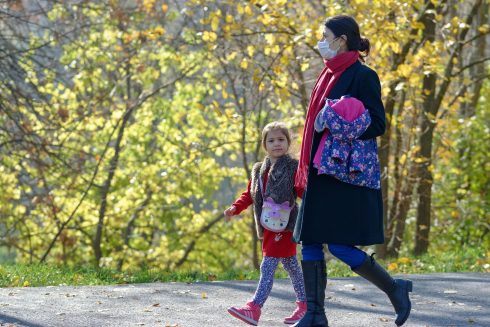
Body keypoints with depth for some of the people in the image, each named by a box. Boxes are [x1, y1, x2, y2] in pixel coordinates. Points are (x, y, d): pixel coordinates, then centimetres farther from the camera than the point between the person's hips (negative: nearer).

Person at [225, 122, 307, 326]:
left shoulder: (293, 168, -4)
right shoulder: (259, 170, 16)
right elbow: (249, 194, 20)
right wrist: (235, 208, 6)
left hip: (284, 226, -7)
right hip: (268, 226, 7)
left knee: (268, 266, -13)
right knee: (290, 265, 15)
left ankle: (254, 308, -17)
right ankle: (304, 304, 25)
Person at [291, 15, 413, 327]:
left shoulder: (362, 76, -9)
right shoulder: (330, 75, 16)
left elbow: (378, 124, -13)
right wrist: (308, 170, 20)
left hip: (347, 175, -9)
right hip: (322, 173, 9)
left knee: (339, 243, -12)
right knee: (310, 241, 4)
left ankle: (395, 288, 5)